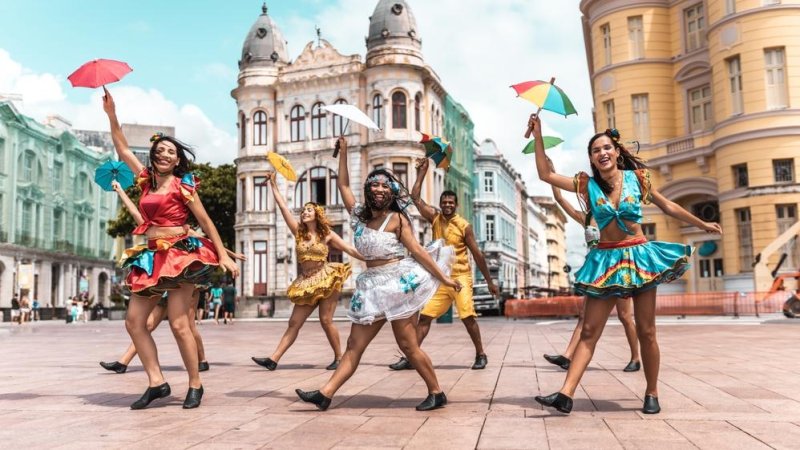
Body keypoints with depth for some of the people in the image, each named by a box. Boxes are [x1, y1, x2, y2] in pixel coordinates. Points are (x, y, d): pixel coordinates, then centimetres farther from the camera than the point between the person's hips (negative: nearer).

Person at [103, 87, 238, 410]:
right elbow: (123, 149, 17)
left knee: (179, 323, -9)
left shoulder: (182, 185, -2)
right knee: (134, 320, 0)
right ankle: (157, 381, 5)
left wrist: (223, 255, -9)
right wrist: (111, 115, 9)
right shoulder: (146, 179, 14)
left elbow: (205, 222, -3)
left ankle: (195, 385, 2)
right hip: (151, 256, 7)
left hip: (180, 254, -7)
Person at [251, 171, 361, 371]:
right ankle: (273, 359, 1)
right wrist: (273, 184, 3)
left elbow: (350, 249, 2)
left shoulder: (327, 234, 1)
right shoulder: (298, 231, 6)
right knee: (294, 323, 2)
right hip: (306, 283, 3)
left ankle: (339, 358, 11)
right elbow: (283, 206, 4)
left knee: (326, 320, -4)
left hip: (326, 279, -3)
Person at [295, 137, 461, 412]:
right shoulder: (359, 215, 10)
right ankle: (325, 394, 5)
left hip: (397, 283, -6)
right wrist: (343, 151, 14)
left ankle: (437, 393, 10)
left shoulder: (397, 219, -4)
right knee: (354, 345, 6)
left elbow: (417, 250, -5)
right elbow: (343, 185, 18)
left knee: (407, 345, -3)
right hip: (372, 286, 6)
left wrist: (444, 278, -8)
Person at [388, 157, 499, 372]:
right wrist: (422, 172, 1)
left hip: (460, 277, -4)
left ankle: (480, 355, 5)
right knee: (424, 317, 0)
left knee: (468, 316, -11)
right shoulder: (435, 218, 4)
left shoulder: (464, 226, -6)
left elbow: (477, 254, -3)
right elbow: (415, 197, 1)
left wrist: (489, 281, -1)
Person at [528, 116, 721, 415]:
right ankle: (566, 395, -9)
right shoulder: (588, 185, 2)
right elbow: (545, 174, -3)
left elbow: (668, 206, 13)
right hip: (606, 260, 0)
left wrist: (702, 225, 18)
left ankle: (652, 394, 21)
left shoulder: (637, 177, 2)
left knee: (646, 331, 5)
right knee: (589, 331, -4)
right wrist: (538, 135, -7)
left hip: (639, 256, 0)